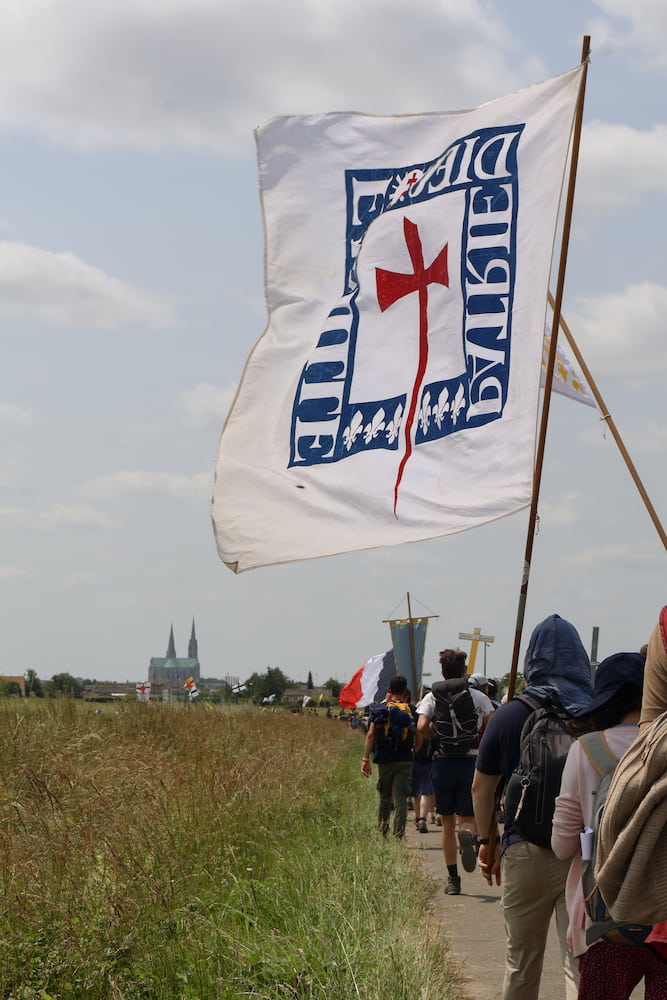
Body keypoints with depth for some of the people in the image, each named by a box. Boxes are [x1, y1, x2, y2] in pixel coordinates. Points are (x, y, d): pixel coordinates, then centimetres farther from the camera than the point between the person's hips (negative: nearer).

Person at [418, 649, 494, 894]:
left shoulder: (433, 697, 0)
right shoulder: (479, 698, 3)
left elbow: (422, 727, -15)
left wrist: (438, 740, 2)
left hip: (443, 763, 0)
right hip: (471, 762, 0)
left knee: (448, 823, 12)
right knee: (468, 819, 5)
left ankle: (453, 878, 13)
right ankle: (469, 834, -33)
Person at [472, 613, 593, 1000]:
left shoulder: (509, 715, -1)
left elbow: (482, 787, 3)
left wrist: (487, 842, 15)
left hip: (524, 852, 1)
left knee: (522, 961, 15)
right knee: (581, 963, -1)